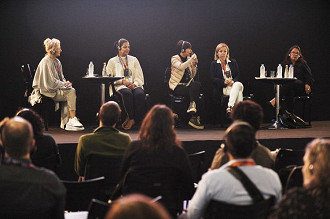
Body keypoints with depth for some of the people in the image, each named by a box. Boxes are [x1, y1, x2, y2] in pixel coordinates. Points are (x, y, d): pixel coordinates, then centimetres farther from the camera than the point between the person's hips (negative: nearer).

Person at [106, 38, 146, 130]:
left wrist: (135, 84, -9)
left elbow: (140, 77, 13)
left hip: (134, 85, 2)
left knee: (140, 94, -34)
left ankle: (132, 120, -29)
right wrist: (122, 81, -10)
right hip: (120, 86, -2)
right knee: (127, 93, -38)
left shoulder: (134, 60, 20)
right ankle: (131, 117, -30)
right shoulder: (112, 61, 13)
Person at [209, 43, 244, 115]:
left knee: (238, 85, -38)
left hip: (234, 85, 3)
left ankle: (230, 107, -50)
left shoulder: (233, 62, 22)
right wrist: (224, 82, -14)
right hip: (222, 89, -3)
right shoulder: (214, 64, 14)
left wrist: (233, 81, -11)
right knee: (239, 91, -35)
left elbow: (238, 75, 12)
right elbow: (213, 79, 2)